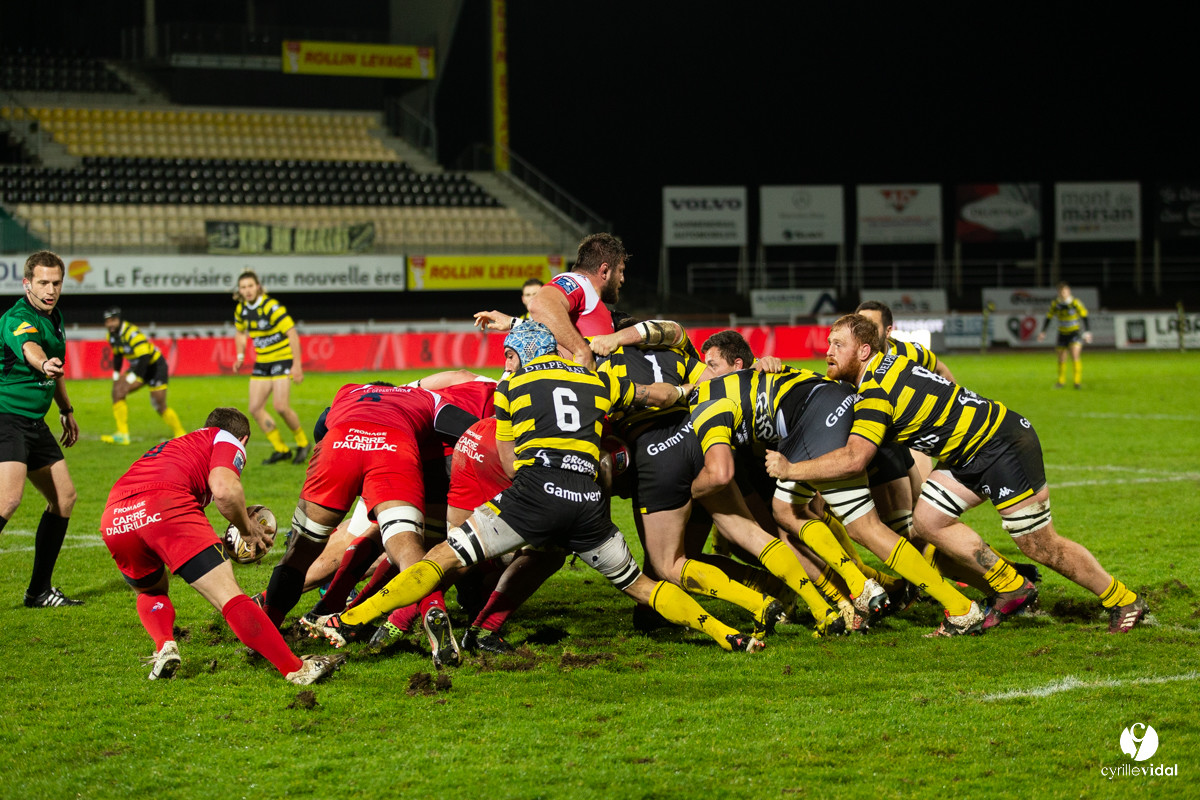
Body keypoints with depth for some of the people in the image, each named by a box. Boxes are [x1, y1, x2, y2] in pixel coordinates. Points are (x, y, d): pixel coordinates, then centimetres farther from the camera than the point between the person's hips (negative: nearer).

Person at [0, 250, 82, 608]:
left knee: (64, 496, 11)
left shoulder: (53, 317, 12)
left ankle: (39, 591, 18)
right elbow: (29, 348, -43)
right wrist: (44, 364, -64)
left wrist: (67, 410, 34)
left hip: (35, 423, 10)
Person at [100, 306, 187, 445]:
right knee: (117, 391, -10)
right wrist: (116, 375, 10)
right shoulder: (112, 336, -3)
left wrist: (132, 377, -35)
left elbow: (144, 357, -35)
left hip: (155, 366, -8)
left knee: (159, 405, -9)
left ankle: (180, 433, 13)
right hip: (138, 366, 8)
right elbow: (117, 355, 16)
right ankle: (122, 435, -10)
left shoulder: (132, 333, -29)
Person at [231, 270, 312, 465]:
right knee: (255, 408, -1)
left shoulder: (271, 307, -20)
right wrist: (240, 356, 7)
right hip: (262, 362, 7)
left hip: (282, 359, -7)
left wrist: (297, 365, -22)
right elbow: (240, 332, 22)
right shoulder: (241, 310, 2)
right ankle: (281, 450, 11)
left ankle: (303, 444, 6)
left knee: (280, 407, -17)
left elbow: (292, 334, -20)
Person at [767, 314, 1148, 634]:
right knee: (927, 519, 1)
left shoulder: (876, 392, -24)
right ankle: (1012, 588, 11)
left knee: (1040, 545, -3)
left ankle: (1124, 601, 13)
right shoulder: (894, 359, 3)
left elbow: (853, 458, -34)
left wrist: (791, 469, -23)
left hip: (1004, 444, -10)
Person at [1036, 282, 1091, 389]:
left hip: (1075, 333, -4)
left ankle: (1078, 381, -14)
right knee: (1061, 359, 7)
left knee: (1075, 357, -18)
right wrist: (1043, 332, 1)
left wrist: (1087, 332, -15)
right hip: (1062, 334, 4)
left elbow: (1084, 316, -10)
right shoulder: (1055, 303, -6)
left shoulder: (1075, 302, -15)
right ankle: (1061, 381, 25)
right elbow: (1049, 317, 5)